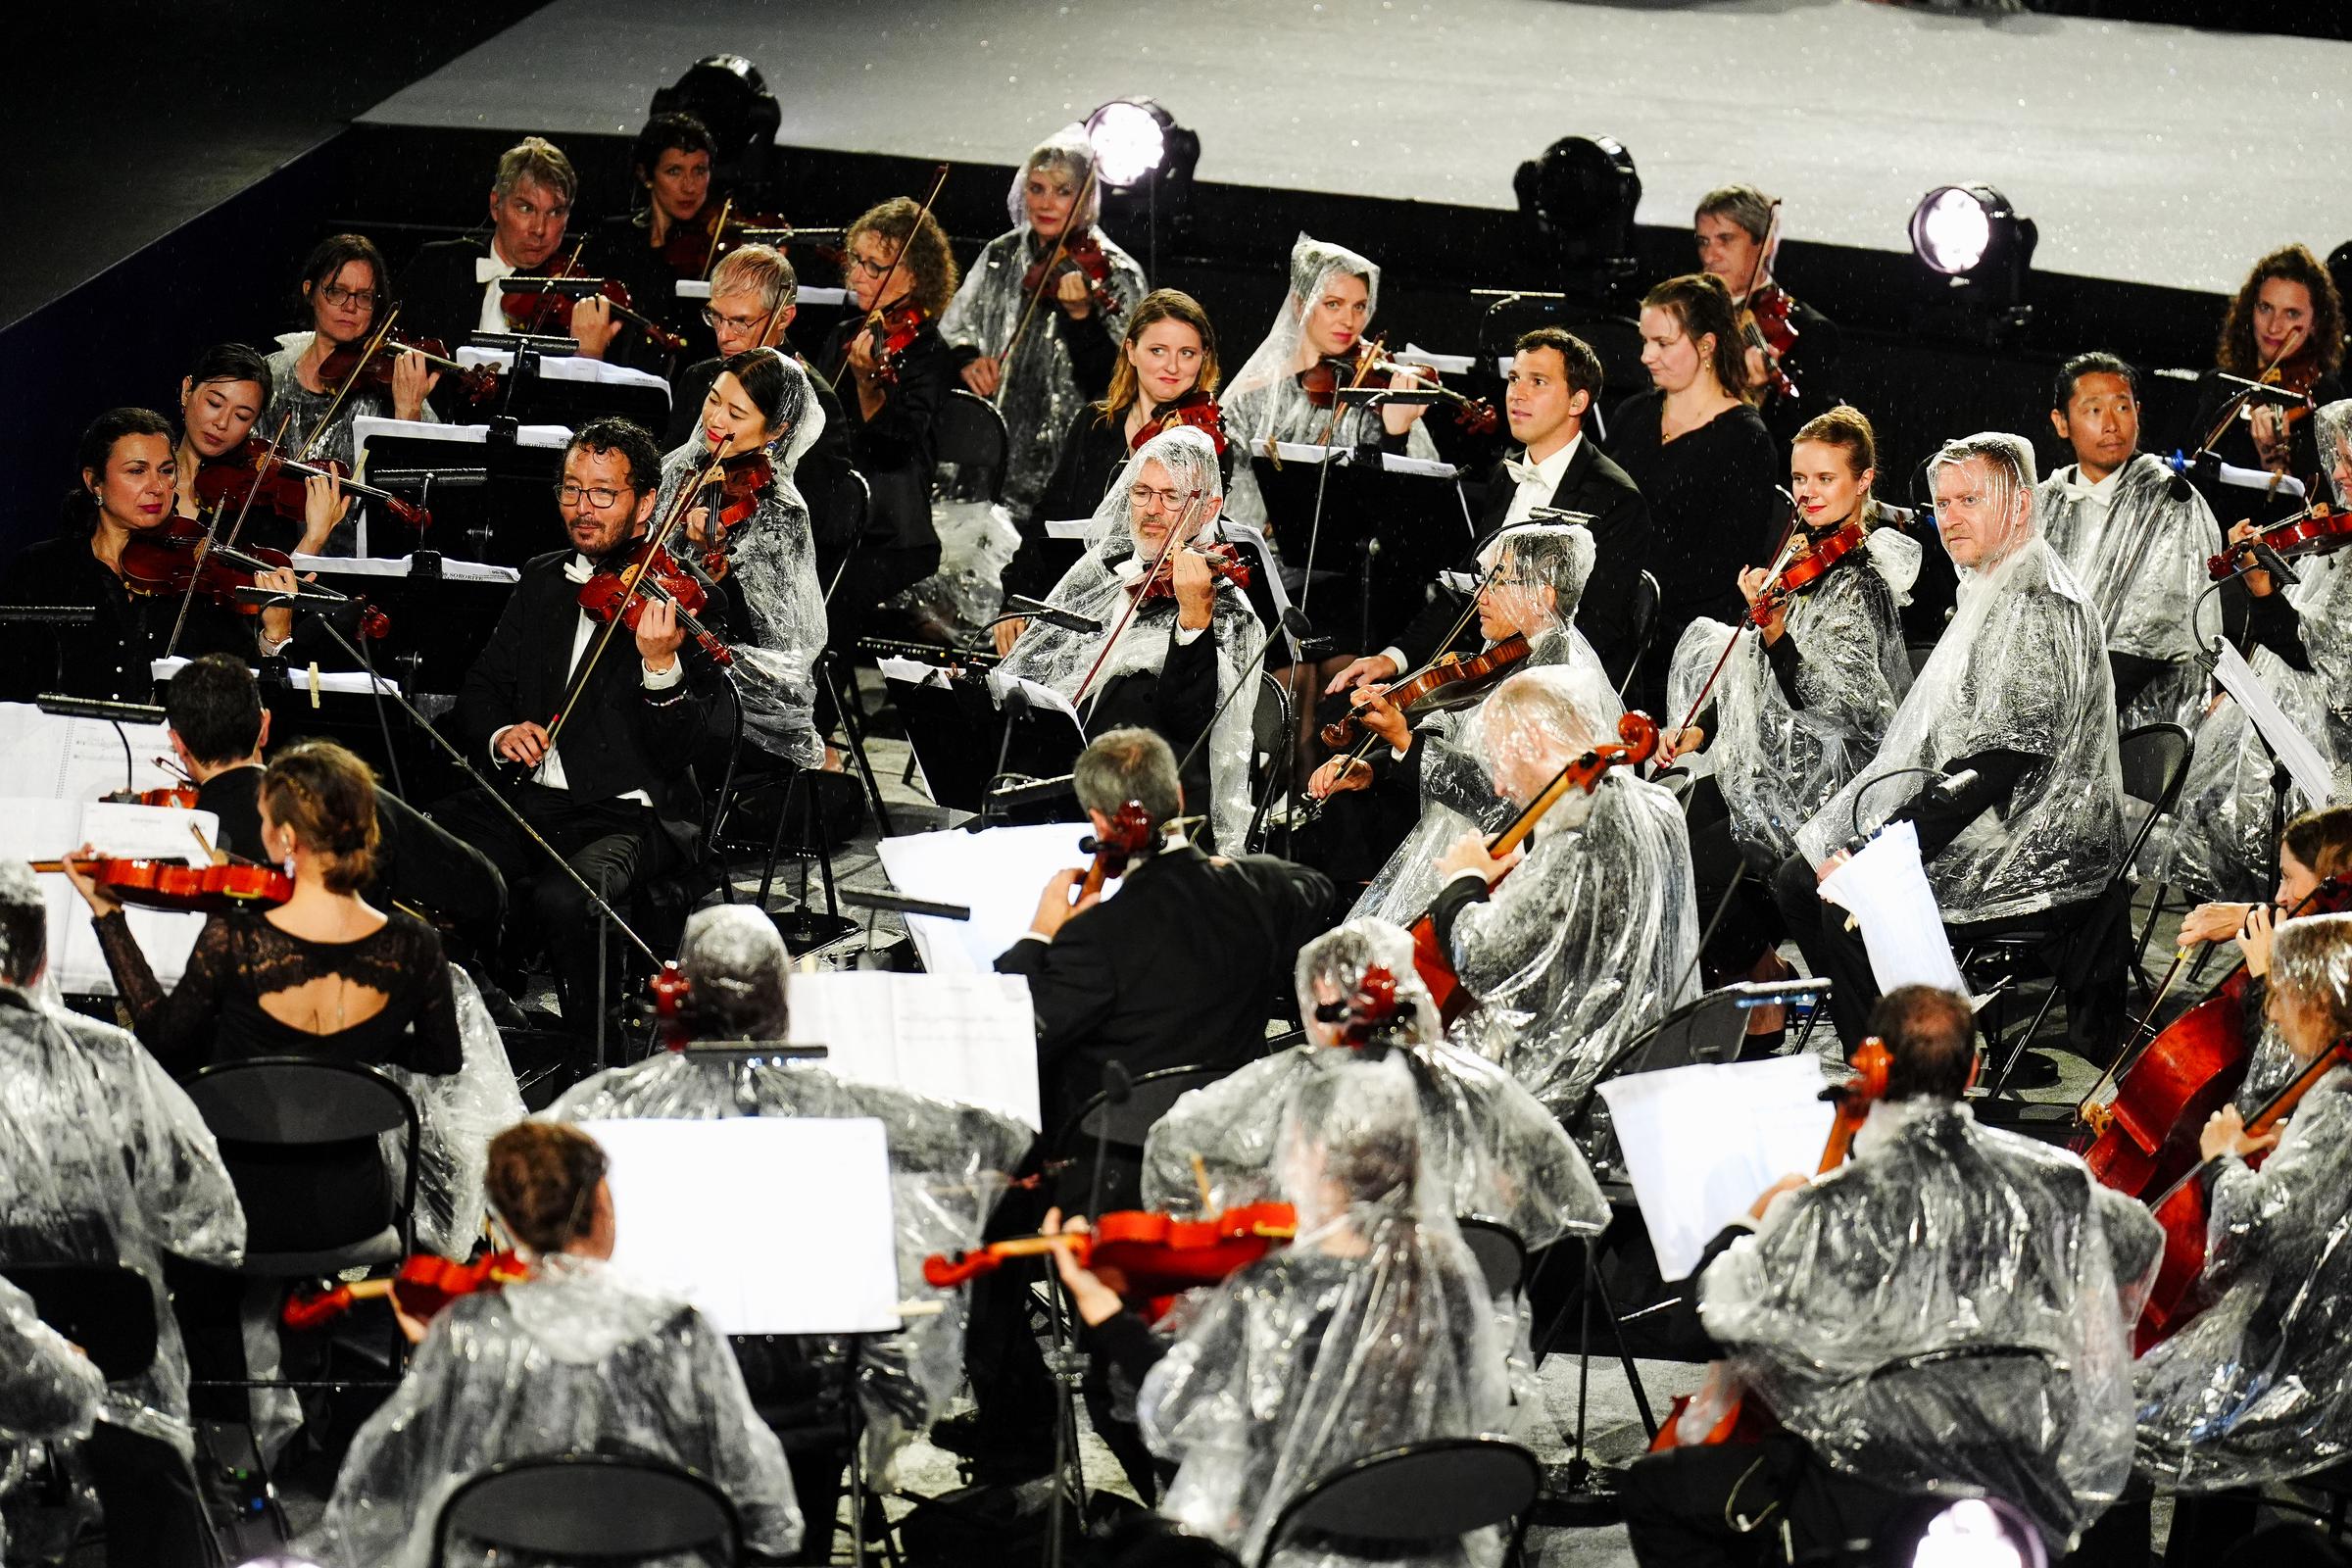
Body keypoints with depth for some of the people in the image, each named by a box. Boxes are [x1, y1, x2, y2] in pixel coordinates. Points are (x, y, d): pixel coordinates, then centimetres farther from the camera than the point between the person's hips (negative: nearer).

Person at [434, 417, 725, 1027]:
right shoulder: (542, 581, 15)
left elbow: (674, 753, -11)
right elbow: (477, 693, 19)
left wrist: (661, 666, -30)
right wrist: (500, 735, -5)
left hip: (627, 812, -5)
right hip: (525, 796, 5)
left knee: (563, 898, -36)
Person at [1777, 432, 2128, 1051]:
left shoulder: (2042, 610, -17)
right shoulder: (1986, 597, 17)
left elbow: (1995, 768, -24)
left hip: (2042, 856, -10)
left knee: (1851, 909, -23)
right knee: (1799, 878, 3)